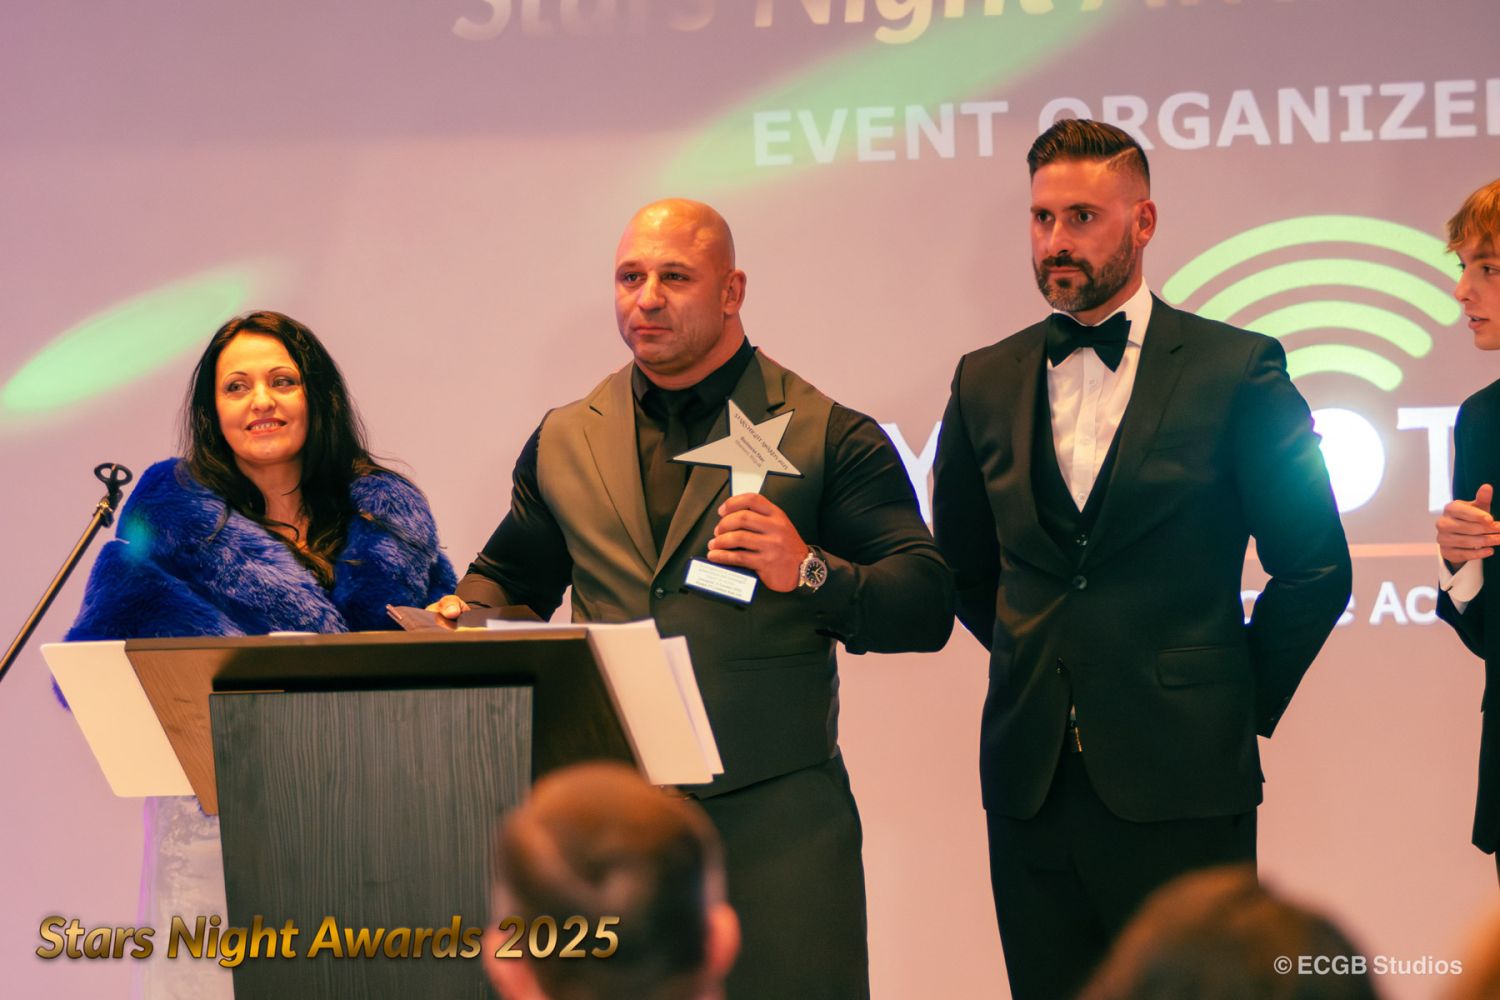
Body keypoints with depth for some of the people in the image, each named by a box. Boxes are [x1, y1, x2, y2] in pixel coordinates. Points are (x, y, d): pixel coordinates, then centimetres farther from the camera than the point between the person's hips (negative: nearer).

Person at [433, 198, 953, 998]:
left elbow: (926, 607, -4)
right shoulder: (563, 443, 14)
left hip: (771, 818, -3)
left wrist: (809, 572, -21)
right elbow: (511, 578, 25)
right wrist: (464, 613, 2)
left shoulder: (825, 437, 1)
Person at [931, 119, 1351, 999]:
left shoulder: (1236, 371, -2)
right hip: (1031, 785, 4)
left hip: (1177, 785, -4)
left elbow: (1315, 568, 1)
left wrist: (1247, 703, 3)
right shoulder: (987, 382, 10)